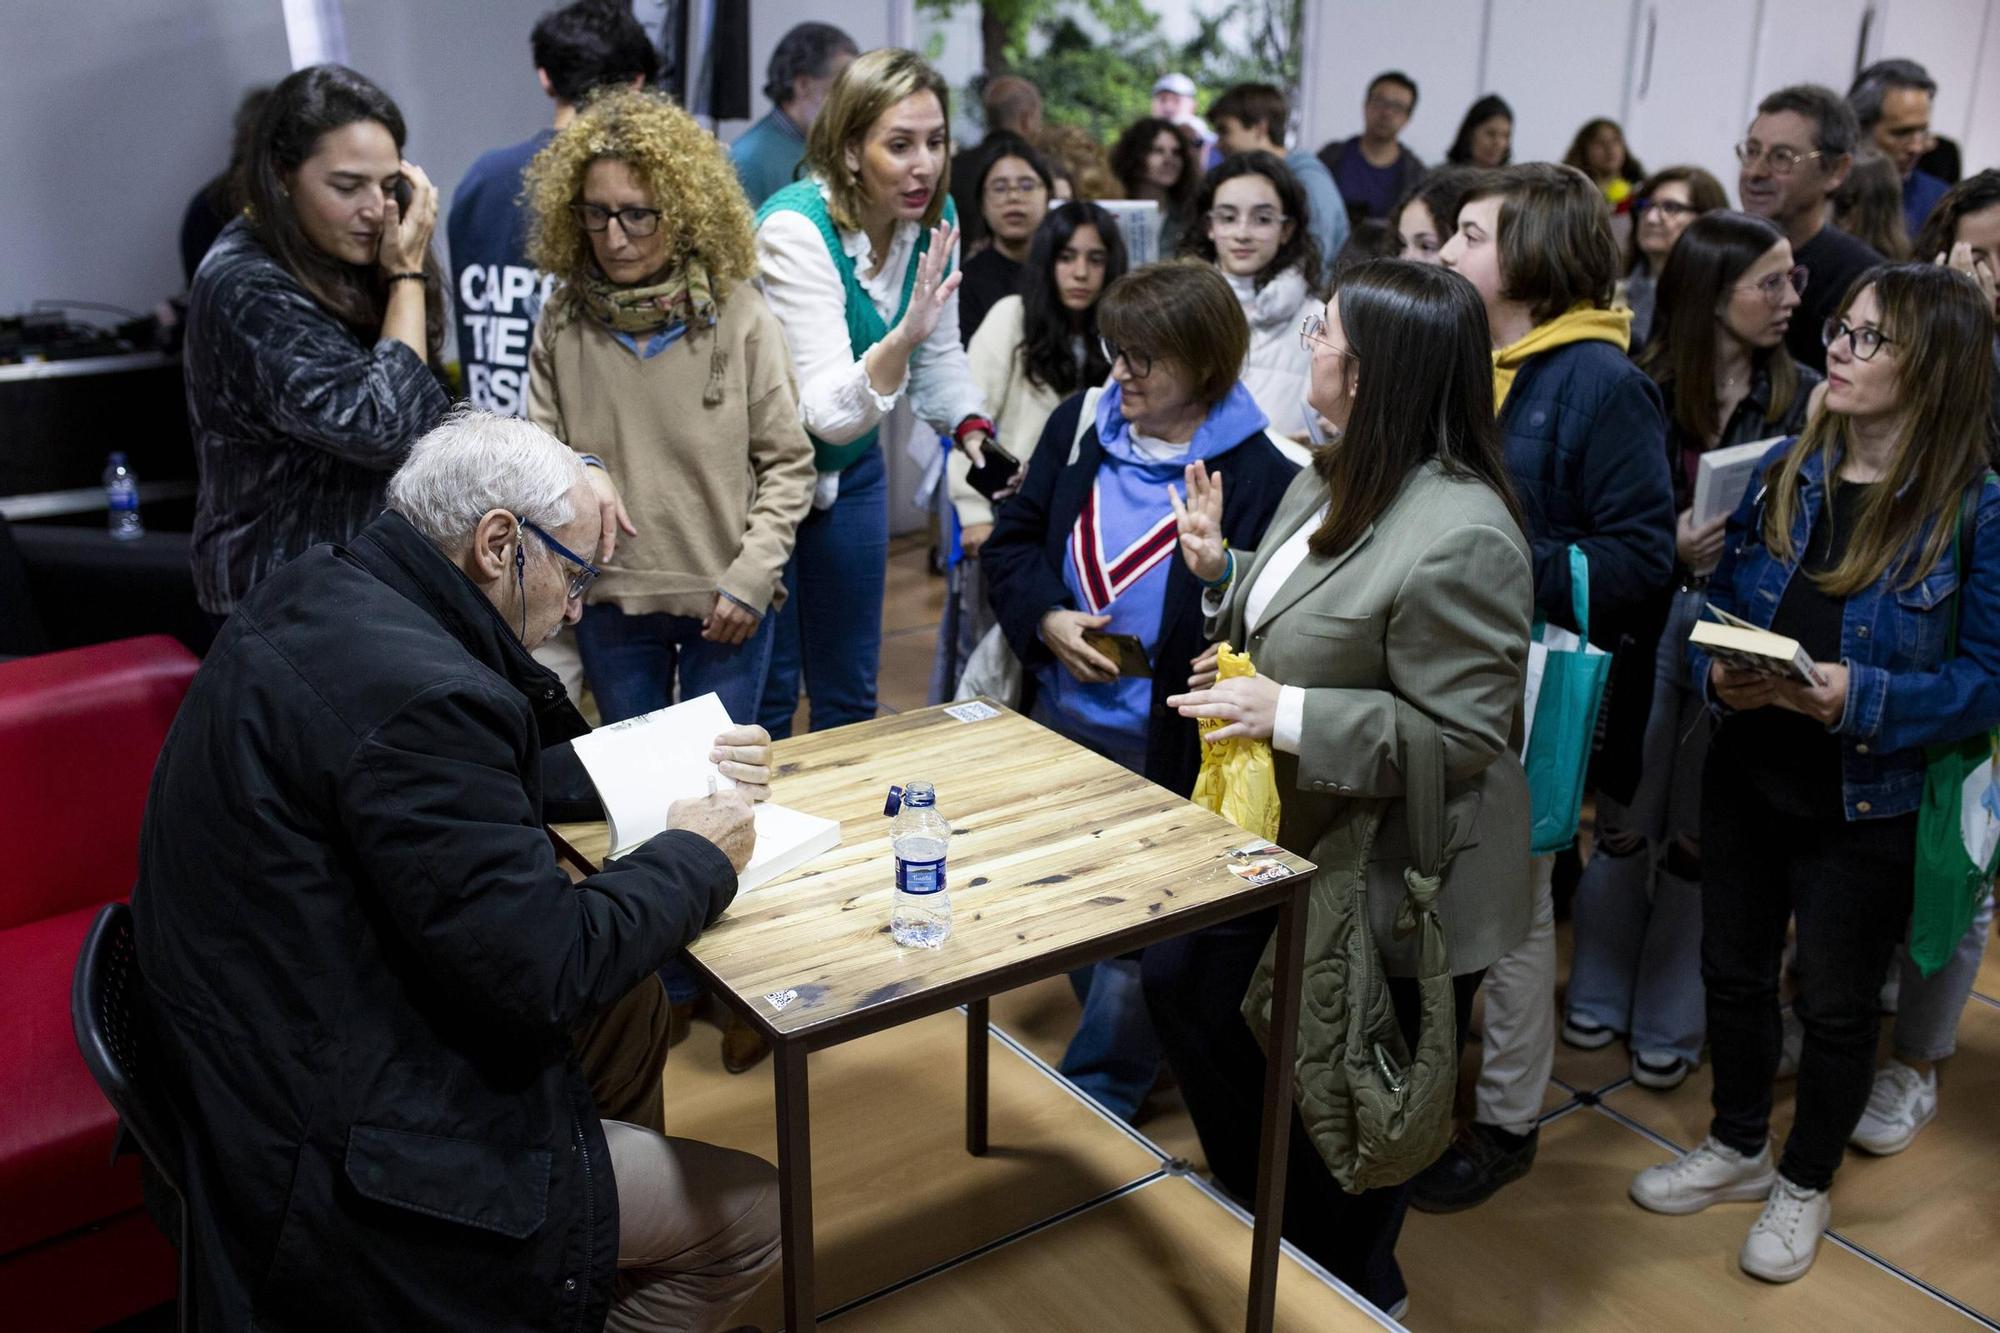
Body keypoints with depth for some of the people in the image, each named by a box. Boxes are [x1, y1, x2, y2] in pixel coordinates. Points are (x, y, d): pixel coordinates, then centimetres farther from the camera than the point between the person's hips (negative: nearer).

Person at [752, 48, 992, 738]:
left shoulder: (934, 216, -7)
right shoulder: (796, 229, -27)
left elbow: (941, 353, 8)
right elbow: (828, 413, -34)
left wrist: (972, 429, -9)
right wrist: (904, 334, -48)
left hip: (851, 468, 6)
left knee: (850, 690, 17)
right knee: (764, 695, 4)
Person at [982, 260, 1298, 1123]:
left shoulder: (1259, 473, -15)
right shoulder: (1080, 423, 1)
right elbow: (1011, 542, 5)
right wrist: (1048, 618, -11)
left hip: (1167, 750, -6)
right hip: (1057, 724, 6)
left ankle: (1096, 1094, 28)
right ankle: (1126, 1048, 45)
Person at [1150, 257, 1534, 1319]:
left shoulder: (1458, 539, -29)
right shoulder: (1334, 481, 1)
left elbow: (1461, 738, -27)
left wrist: (1286, 715, -28)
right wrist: (1220, 569, -1)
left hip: (1385, 881, -9)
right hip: (1290, 838, 10)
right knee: (1182, 986, 22)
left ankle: (1349, 1297, 41)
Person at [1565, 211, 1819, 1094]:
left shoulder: (1804, 398, 0)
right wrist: (1670, 545, -21)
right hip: (1645, 618, 0)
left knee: (1701, 834, 9)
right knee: (1625, 822, 12)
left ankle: (1668, 1023, 25)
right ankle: (1598, 997, 31)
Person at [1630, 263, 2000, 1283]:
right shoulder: (1783, 471, -1)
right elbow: (1715, 607, 6)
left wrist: (1862, 697, -28)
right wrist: (1716, 674, -15)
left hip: (1866, 805, -4)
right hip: (1746, 774, 4)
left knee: (1835, 1002, 13)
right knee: (1734, 969, 18)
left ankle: (1804, 1185, 37)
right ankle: (1737, 1149, 42)